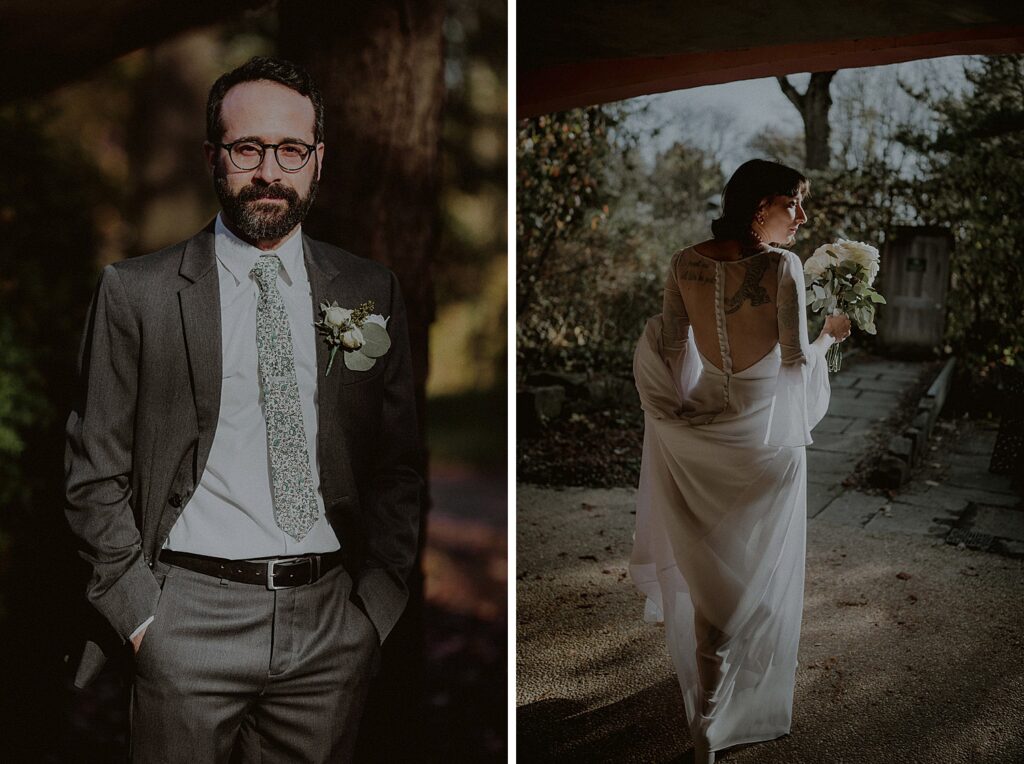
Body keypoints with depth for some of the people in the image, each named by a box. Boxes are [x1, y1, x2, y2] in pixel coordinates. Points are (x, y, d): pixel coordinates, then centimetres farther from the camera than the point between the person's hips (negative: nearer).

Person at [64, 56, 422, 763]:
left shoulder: (371, 293, 5)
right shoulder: (136, 292, 0)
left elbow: (399, 466, 8)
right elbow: (95, 472, 2)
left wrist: (375, 606, 0)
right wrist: (140, 612, -5)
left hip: (332, 624, 2)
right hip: (188, 617, -1)